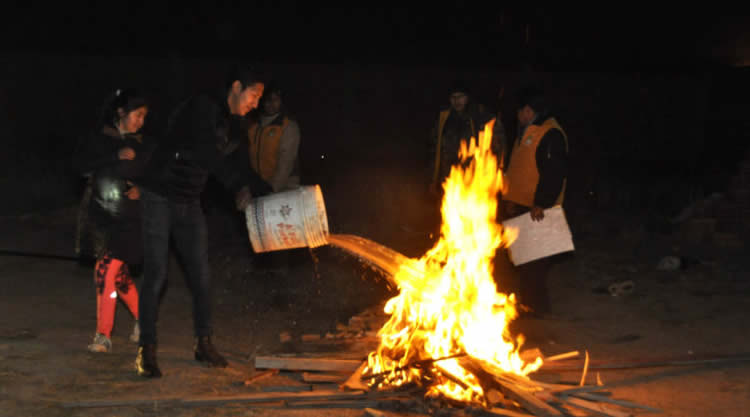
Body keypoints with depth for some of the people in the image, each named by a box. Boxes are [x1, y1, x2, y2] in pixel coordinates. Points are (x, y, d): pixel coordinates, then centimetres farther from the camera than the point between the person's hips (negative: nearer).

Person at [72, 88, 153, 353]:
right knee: (118, 271, 7)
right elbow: (82, 165, -10)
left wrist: (141, 189, -9)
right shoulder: (96, 140, 5)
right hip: (100, 214, 1)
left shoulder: (142, 147, 10)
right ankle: (142, 318, 28)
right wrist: (116, 157, -18)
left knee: (108, 270, -12)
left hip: (127, 218, -1)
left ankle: (103, 335, -7)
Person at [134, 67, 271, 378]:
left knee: (201, 275, 7)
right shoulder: (202, 108, -17)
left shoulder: (235, 126, 9)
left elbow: (239, 167, 15)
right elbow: (208, 153, -27)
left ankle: (203, 344, 21)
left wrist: (269, 194, 5)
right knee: (155, 275, -6)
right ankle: (146, 350, 1)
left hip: (190, 203, 8)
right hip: (160, 198, -8)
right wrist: (239, 188, -28)